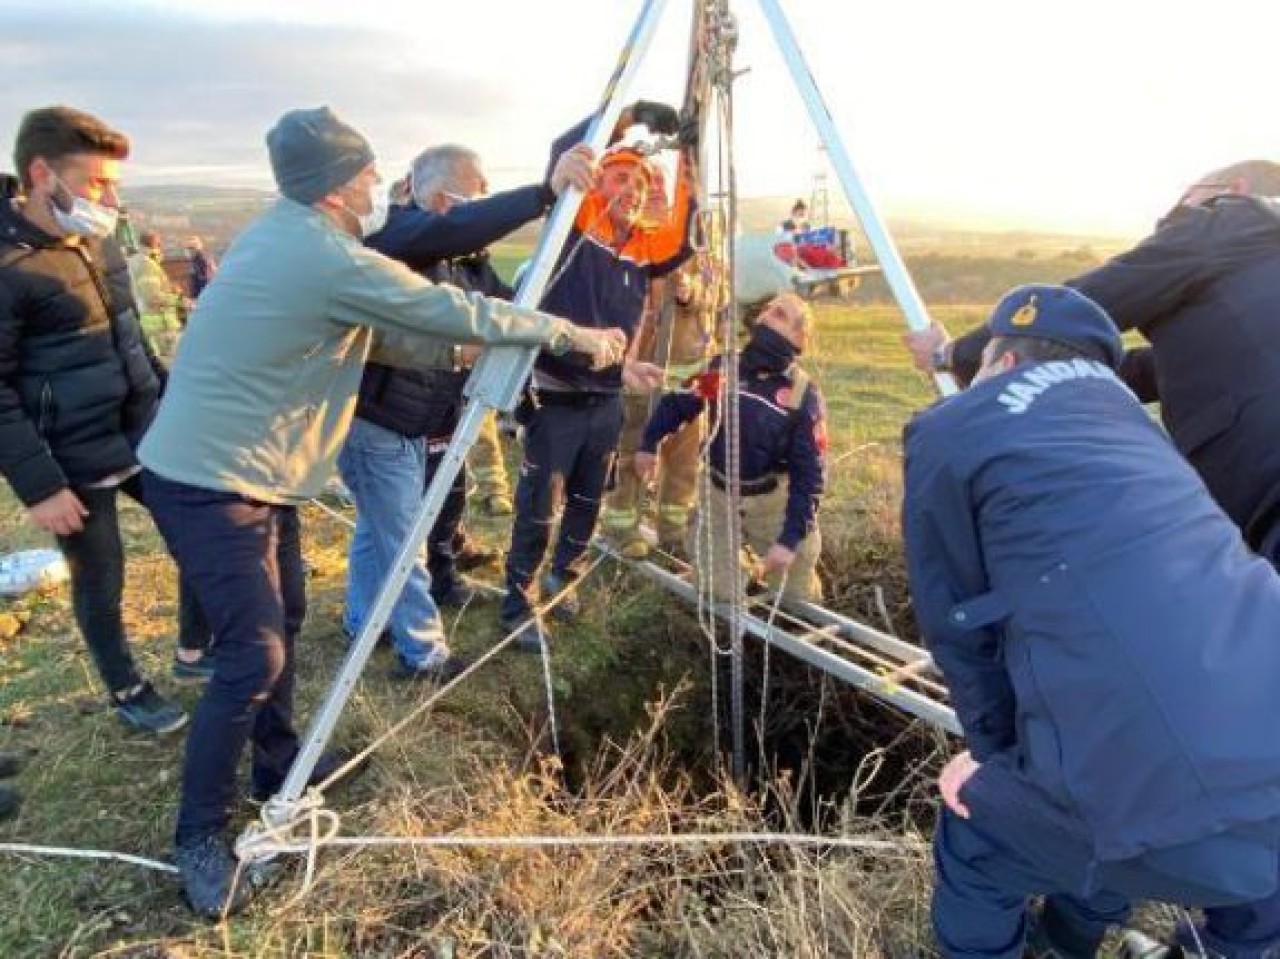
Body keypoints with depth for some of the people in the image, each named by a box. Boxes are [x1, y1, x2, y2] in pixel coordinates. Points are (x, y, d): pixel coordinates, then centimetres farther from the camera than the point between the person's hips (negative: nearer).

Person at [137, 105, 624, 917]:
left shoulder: (288, 236, 9)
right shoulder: (331, 258, -21)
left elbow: (393, 336, 13)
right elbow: (461, 314, -16)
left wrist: (475, 360, 11)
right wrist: (576, 336, -5)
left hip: (253, 473, 10)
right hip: (211, 482, -10)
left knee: (283, 618, 18)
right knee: (255, 654, -7)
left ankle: (280, 766, 35)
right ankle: (200, 837, 9)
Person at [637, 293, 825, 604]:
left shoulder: (804, 395, -16)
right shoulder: (723, 368, -8)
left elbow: (809, 474, -16)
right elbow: (677, 403, 8)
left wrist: (791, 538, -22)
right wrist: (649, 444, 1)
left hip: (774, 506, -1)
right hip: (719, 497, 1)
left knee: (798, 601, 7)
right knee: (718, 593, 0)